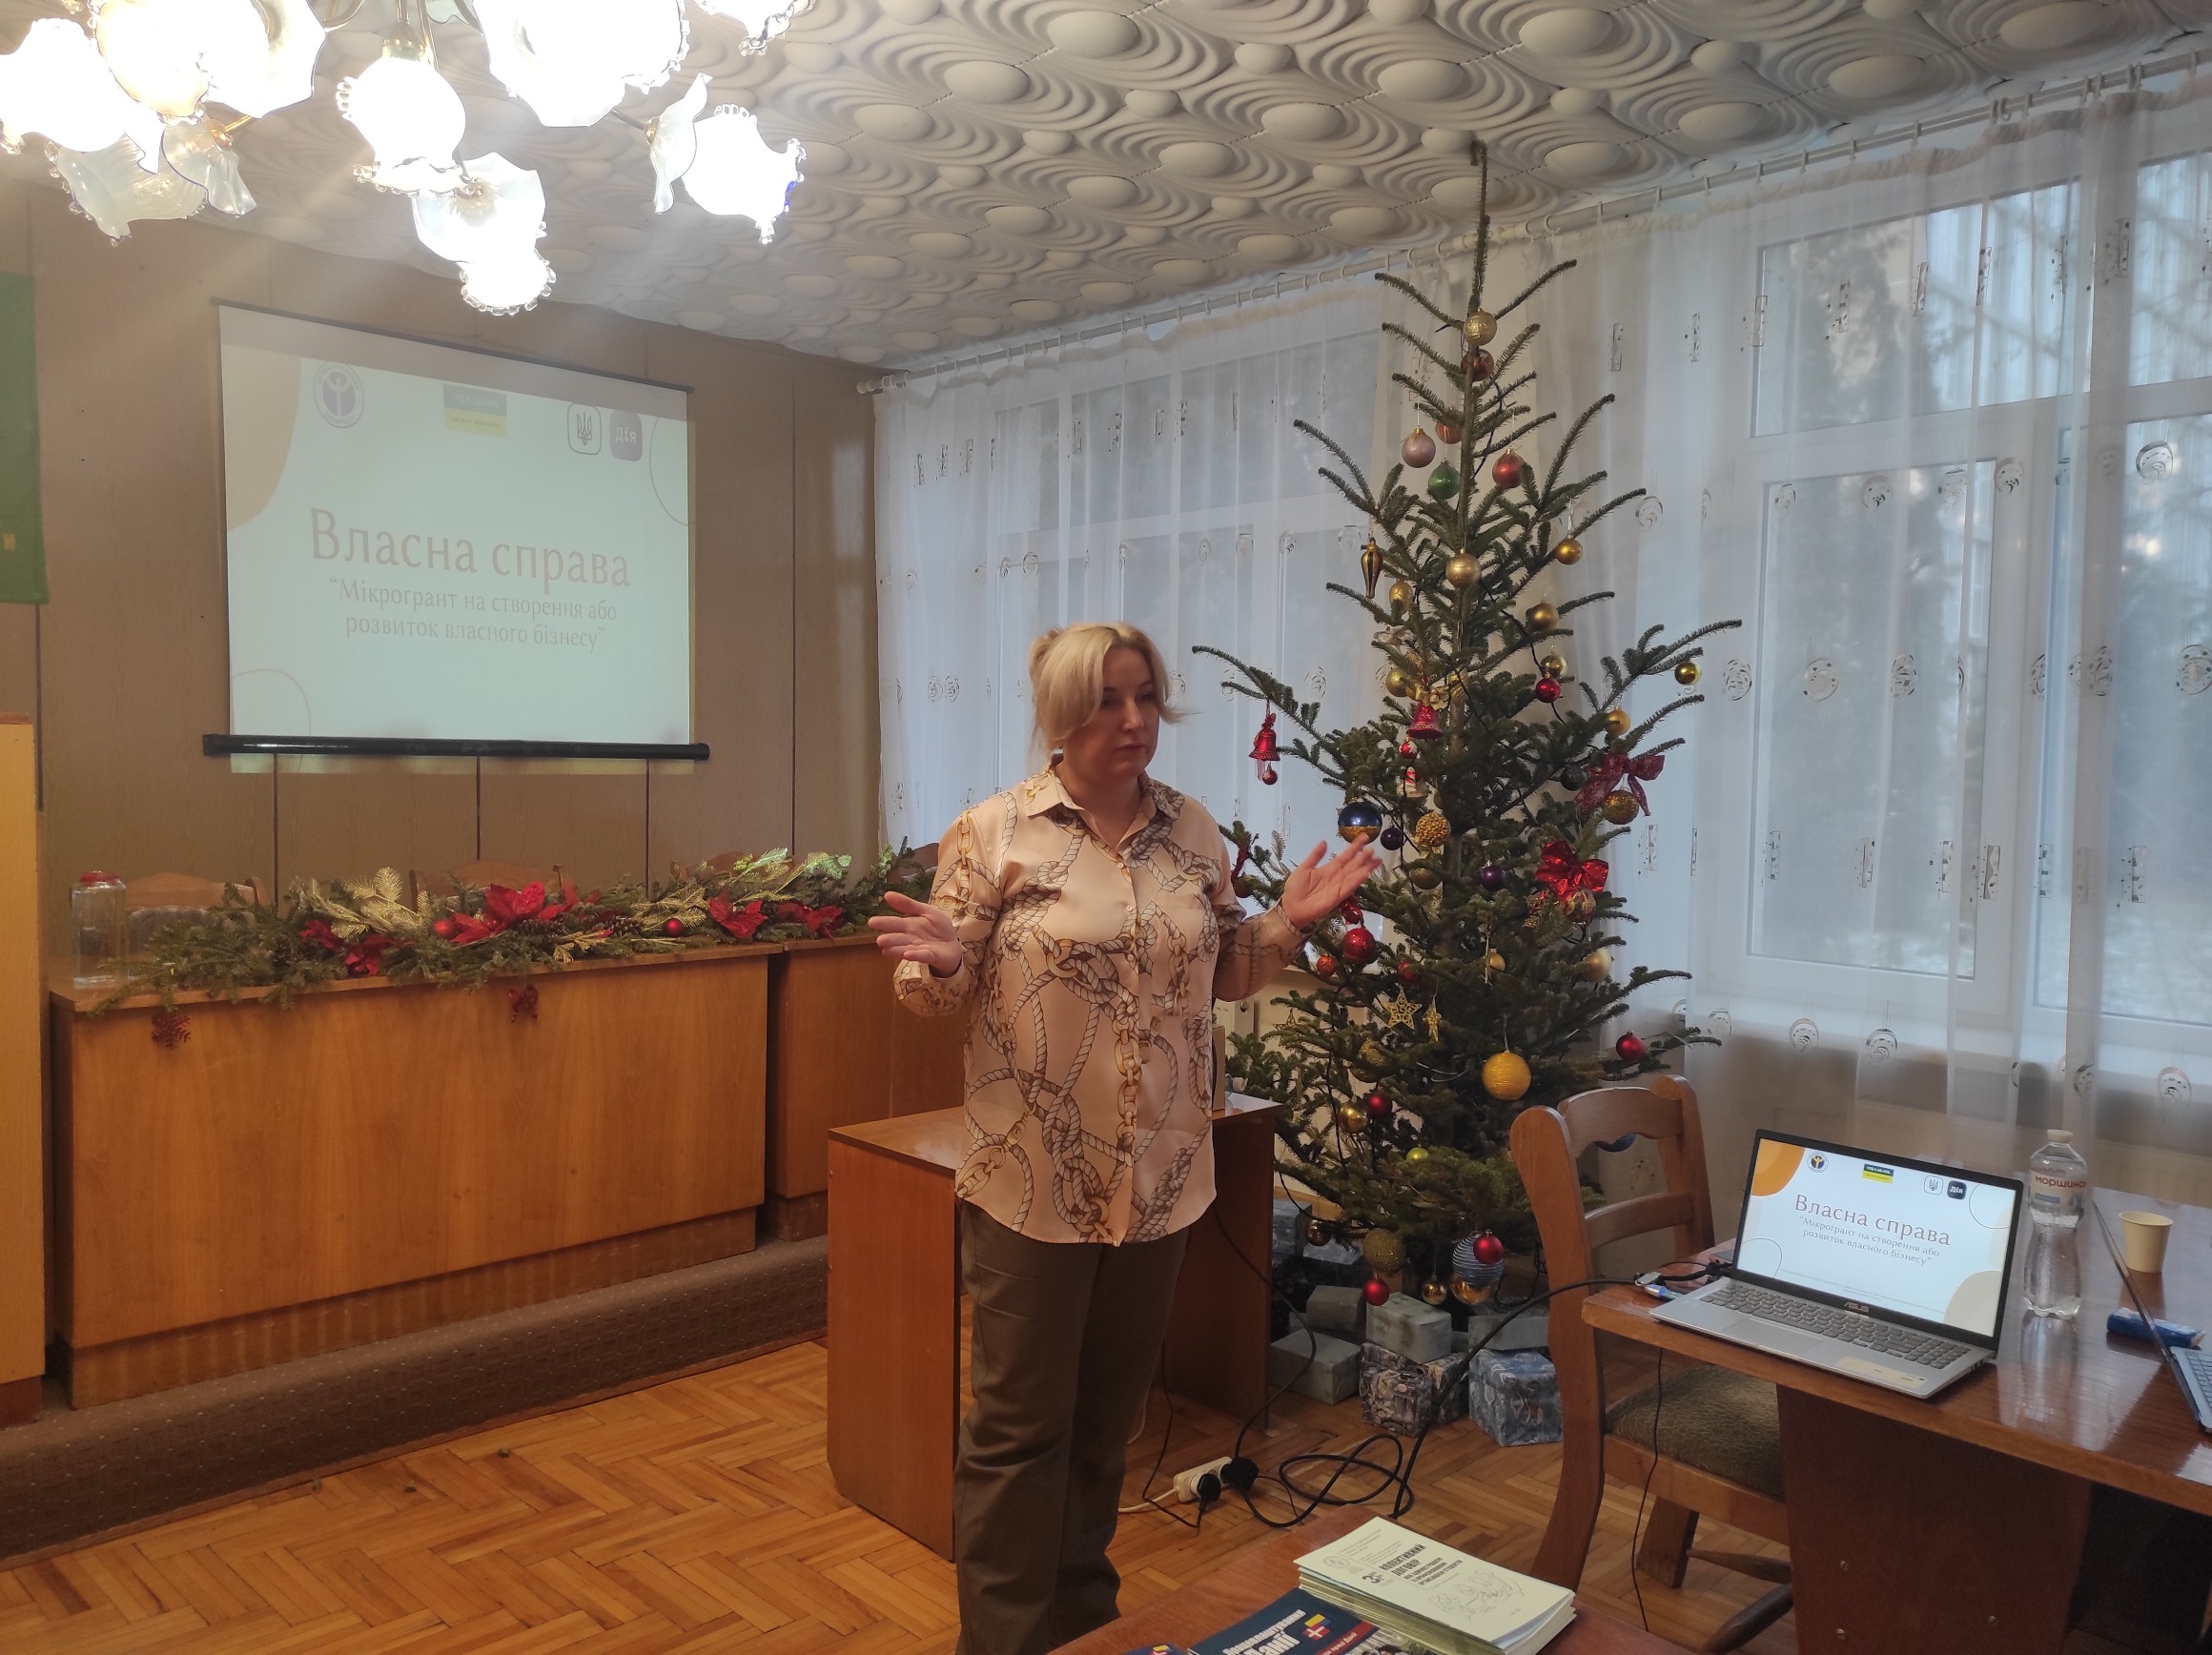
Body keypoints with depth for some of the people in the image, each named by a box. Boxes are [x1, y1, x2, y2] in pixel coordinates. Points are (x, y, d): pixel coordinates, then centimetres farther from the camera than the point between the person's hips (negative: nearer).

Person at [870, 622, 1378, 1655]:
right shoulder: (993, 832, -9)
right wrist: (939, 963, -30)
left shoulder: (1194, 833, 4)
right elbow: (946, 996, -7)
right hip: (1035, 1180, -5)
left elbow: (1223, 974, 12)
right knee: (1019, 1426, 4)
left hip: (1160, 1176, 5)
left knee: (1109, 1415, 20)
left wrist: (1288, 922, -4)